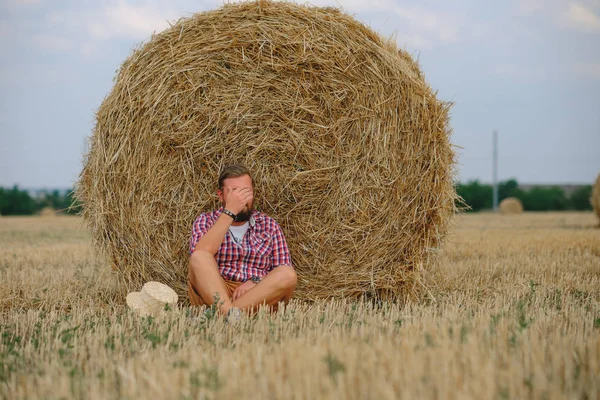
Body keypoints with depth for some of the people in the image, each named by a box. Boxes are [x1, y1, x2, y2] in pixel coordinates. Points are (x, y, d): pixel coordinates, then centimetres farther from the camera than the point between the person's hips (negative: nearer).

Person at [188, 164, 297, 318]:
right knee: (199, 258, -27)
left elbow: (286, 275, 7)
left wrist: (257, 282, -13)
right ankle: (231, 314, -47)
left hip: (258, 297, 2)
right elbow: (199, 256, -14)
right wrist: (230, 211, -15)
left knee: (287, 274, -27)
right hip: (212, 293, -1)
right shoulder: (206, 221, 9)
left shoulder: (269, 226, 14)